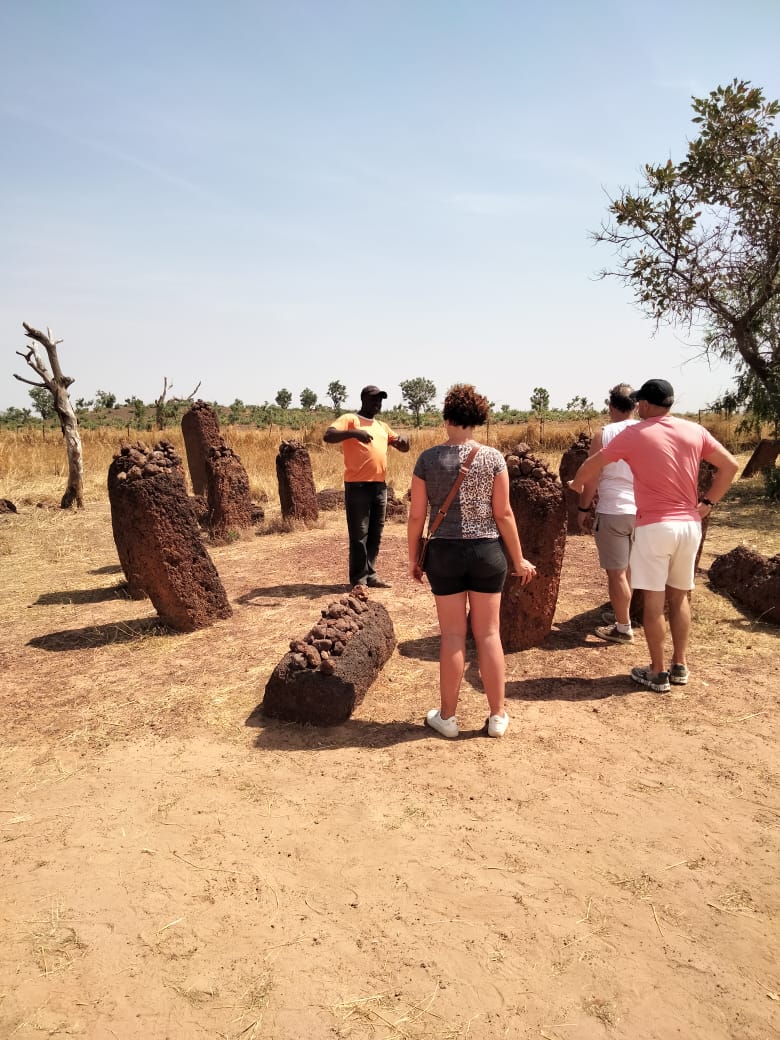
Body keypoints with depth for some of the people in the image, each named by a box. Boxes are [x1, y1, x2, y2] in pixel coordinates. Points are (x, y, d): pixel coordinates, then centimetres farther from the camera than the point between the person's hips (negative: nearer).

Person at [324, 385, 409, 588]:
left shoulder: (382, 426, 21)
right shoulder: (350, 419, 0)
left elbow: (403, 448, 26)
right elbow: (328, 436, -15)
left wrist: (402, 440, 2)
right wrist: (354, 433, -30)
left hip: (380, 485, 7)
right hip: (358, 485, -7)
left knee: (375, 534, 11)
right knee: (359, 535, -3)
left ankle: (370, 574, 21)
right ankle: (358, 579, 3)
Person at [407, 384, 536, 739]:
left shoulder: (428, 459, -4)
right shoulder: (493, 457, -4)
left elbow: (416, 516, -2)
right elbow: (503, 514, -4)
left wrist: (413, 558, 10)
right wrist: (518, 559, 6)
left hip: (445, 553, 0)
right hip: (487, 551, 0)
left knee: (453, 636, 9)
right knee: (489, 634, 10)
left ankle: (448, 716, 19)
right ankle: (498, 716, 20)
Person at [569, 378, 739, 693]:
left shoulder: (634, 434, -5)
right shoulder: (695, 431, 5)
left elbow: (593, 464, 5)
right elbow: (730, 465, 8)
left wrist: (576, 484, 24)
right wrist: (708, 503, 12)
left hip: (655, 526, -5)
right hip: (690, 525, 5)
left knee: (653, 601, 2)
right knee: (679, 597, 16)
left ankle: (658, 673, 8)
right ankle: (680, 666, 23)